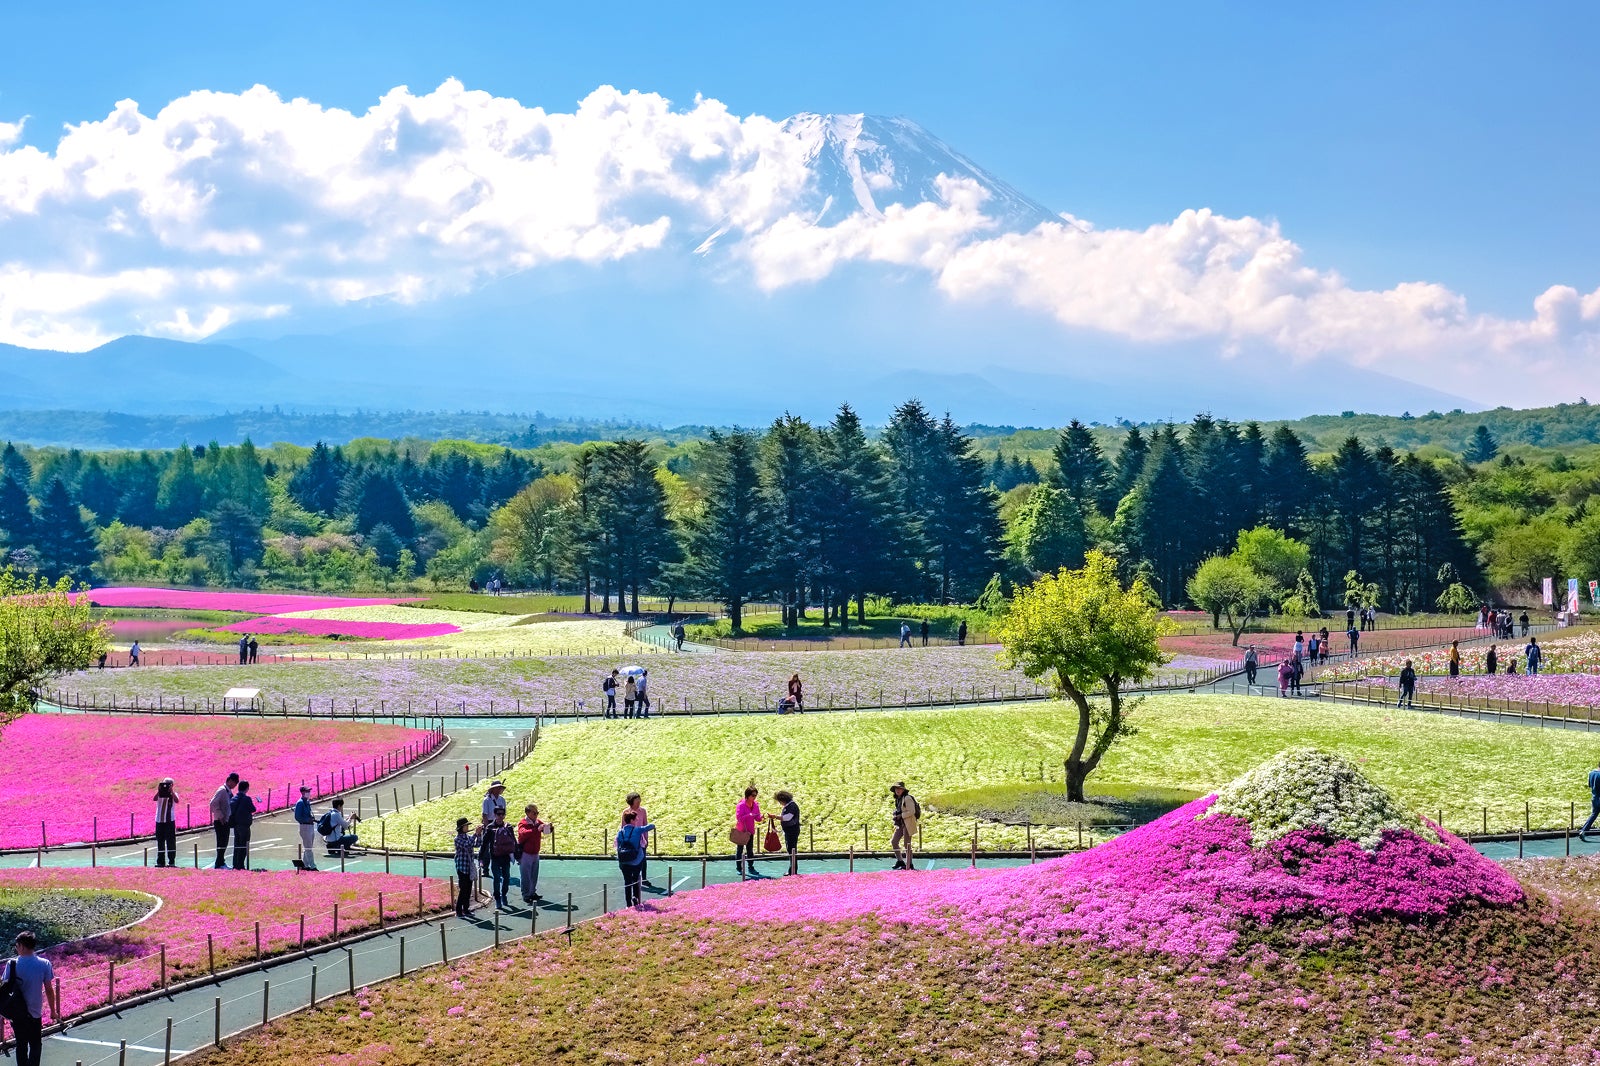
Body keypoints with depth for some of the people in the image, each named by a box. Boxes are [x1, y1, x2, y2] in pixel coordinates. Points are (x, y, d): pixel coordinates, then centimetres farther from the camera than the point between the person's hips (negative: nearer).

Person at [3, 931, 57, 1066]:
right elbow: (49, 990, -5)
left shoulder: (12, 965, -12)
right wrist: (53, 1011, 6)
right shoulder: (44, 964, -11)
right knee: (36, 1045, 13)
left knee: (21, 1045, 16)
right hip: (35, 1013, 0)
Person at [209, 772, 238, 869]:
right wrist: (220, 816, -21)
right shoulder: (222, 790, -14)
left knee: (224, 843, 13)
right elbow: (213, 803, -22)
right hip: (220, 821, -9)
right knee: (222, 843, -9)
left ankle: (221, 863, 21)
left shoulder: (229, 792, 14)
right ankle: (219, 865, -7)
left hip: (225, 821, 9)